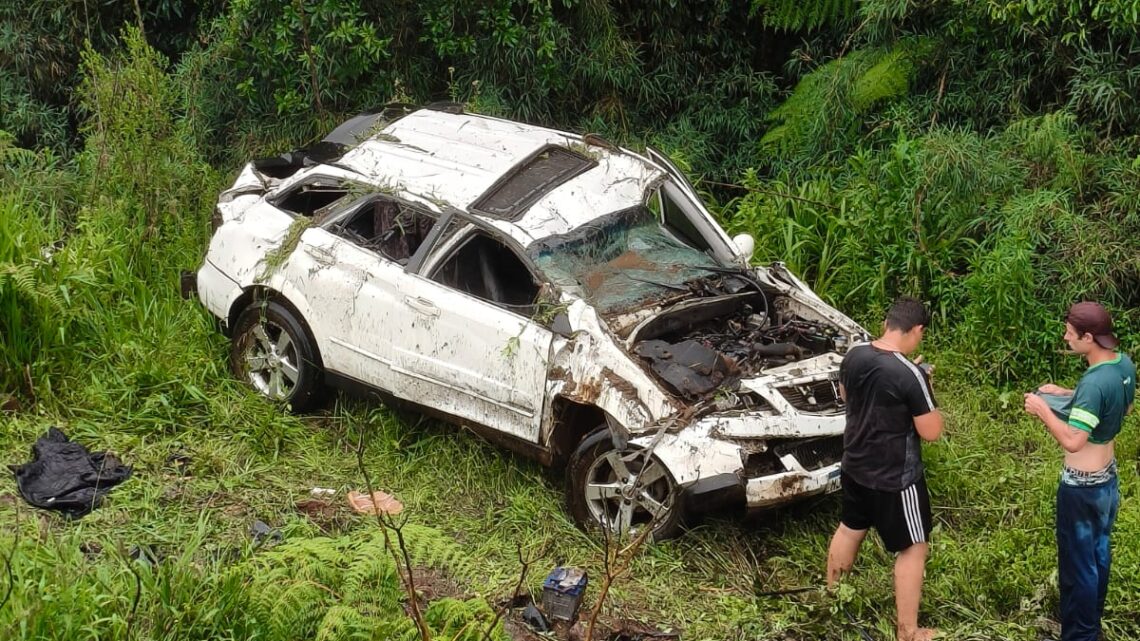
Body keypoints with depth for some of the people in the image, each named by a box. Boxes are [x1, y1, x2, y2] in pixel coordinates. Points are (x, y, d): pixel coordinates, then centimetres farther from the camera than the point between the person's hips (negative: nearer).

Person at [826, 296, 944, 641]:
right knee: (913, 549, 8)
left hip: (855, 466, 7)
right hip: (895, 477, -7)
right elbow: (931, 431, -19)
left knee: (850, 528, 27)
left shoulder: (854, 356, -6)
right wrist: (924, 389, -4)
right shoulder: (910, 375, -26)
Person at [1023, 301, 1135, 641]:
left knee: (1077, 562, 6)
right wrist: (1068, 394, 9)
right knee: (1098, 552, 24)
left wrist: (1042, 408, -19)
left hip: (1082, 486, -9)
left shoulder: (1095, 383, -32)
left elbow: (1072, 441, -32)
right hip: (1107, 477, 9)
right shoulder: (1124, 364, -4)